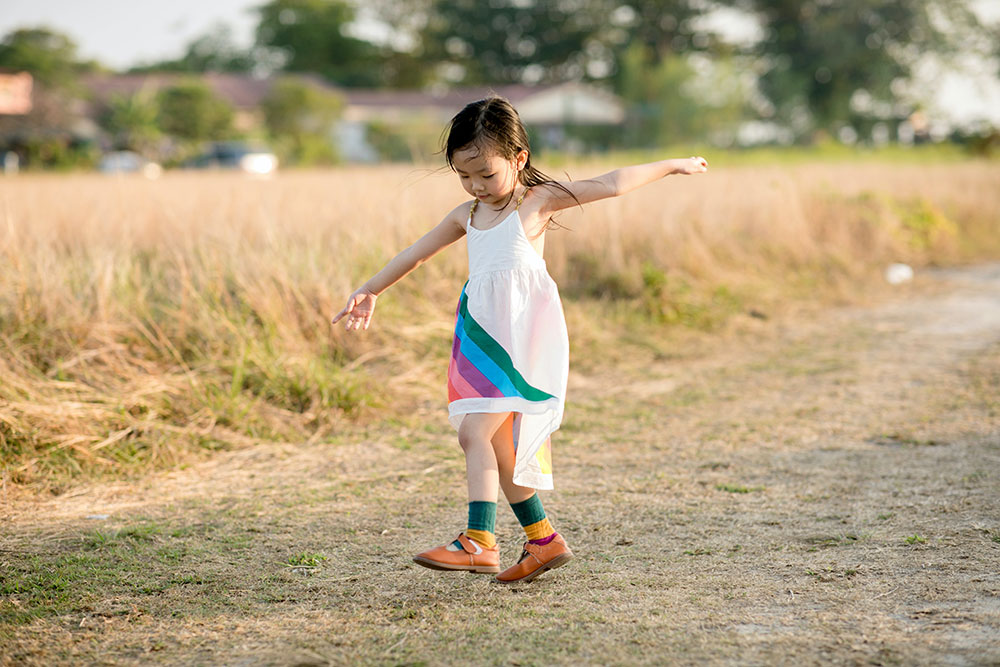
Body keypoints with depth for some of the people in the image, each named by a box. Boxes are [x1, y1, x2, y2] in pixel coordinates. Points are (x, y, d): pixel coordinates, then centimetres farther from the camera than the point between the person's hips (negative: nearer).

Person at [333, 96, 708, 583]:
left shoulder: (537, 201, -2)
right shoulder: (467, 215, 15)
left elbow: (611, 185, -2)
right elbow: (416, 254, 24)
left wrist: (672, 166, -1)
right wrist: (370, 291, 29)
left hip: (521, 338, -7)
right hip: (481, 339, 7)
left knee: (476, 432, -18)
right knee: (498, 446, 8)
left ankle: (480, 542, -20)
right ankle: (542, 539, 20)